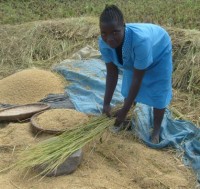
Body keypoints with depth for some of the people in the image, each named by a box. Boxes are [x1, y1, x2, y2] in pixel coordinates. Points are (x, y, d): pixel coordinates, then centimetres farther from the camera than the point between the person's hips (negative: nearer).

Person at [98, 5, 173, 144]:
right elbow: (112, 73, -20)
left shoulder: (140, 40, -49)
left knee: (158, 92, -2)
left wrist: (124, 110, -33)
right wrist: (106, 103, -22)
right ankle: (127, 119, 40)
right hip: (133, 56, 5)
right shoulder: (104, 42, -33)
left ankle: (156, 130, 15)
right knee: (128, 87, 15)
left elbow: (137, 79, -39)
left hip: (159, 52, -4)